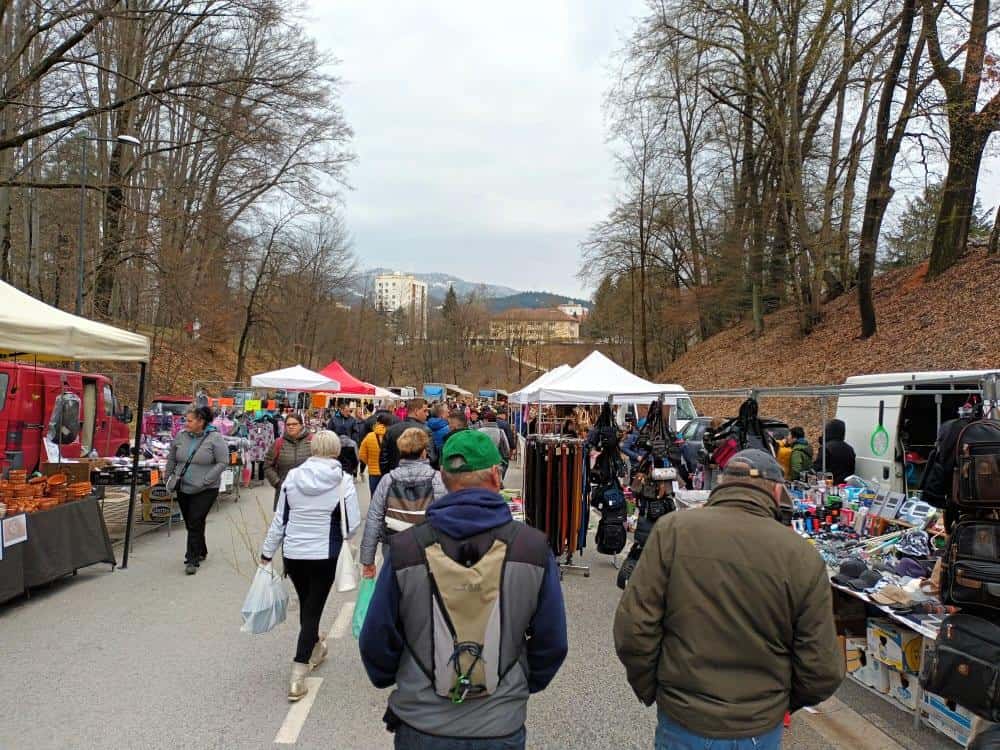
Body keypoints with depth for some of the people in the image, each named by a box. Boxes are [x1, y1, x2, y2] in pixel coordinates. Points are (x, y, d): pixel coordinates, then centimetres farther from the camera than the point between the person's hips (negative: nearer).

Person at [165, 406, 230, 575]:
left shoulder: (215, 438, -12)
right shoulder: (181, 436, 2)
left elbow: (223, 462, -14)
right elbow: (171, 458, 16)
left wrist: (205, 481, -18)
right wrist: (170, 476, 10)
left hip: (205, 490, -5)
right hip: (183, 488, 6)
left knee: (195, 523, -9)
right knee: (190, 523, 15)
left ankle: (193, 560, -1)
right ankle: (201, 552, 34)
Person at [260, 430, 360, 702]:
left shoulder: (293, 476, -4)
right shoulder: (342, 480, -12)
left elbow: (280, 519, 3)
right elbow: (353, 523, -8)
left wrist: (267, 552, 12)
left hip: (293, 553, 3)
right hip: (324, 555, -3)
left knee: (306, 604, 23)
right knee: (313, 609, 6)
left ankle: (315, 647, 45)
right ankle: (298, 675, 2)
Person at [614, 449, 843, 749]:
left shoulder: (673, 529, -15)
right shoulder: (803, 556, -12)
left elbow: (633, 630, -15)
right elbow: (823, 673, -7)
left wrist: (650, 692, 3)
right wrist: (782, 702, 13)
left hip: (684, 725, -1)